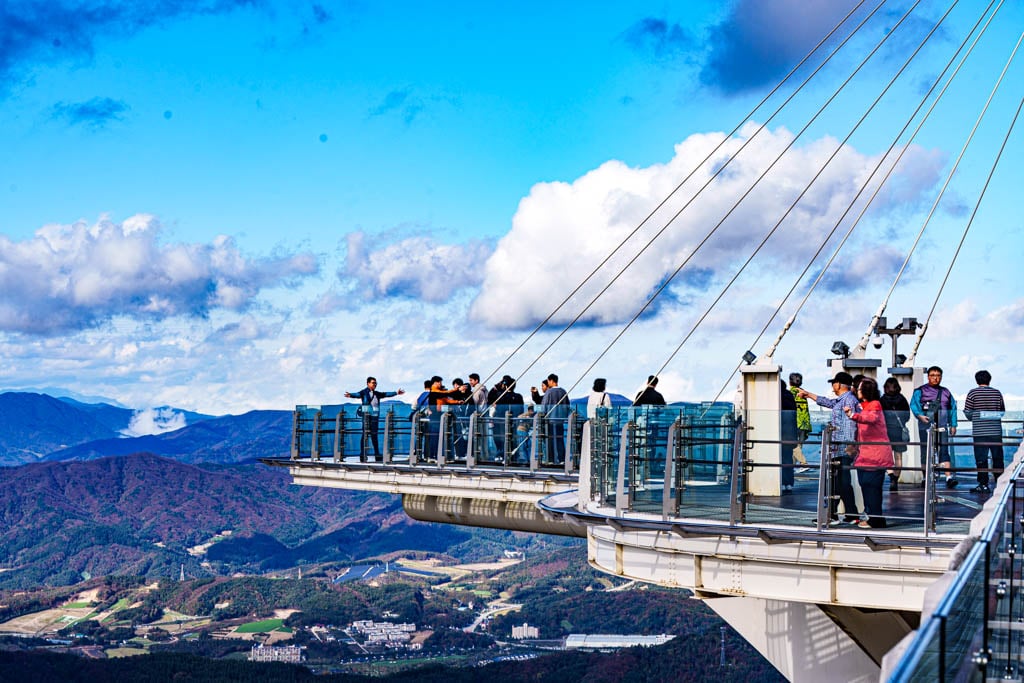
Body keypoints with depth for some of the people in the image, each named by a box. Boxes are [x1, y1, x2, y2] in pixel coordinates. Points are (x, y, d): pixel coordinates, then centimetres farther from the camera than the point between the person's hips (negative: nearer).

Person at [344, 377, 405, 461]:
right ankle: (362, 454, -6)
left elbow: (386, 394, 24)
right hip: (366, 416, -5)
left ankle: (377, 454, 12)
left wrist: (396, 393, 28)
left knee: (374, 435, 9)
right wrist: (350, 395, -42)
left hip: (375, 416, 5)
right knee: (365, 434, -7)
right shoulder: (364, 392, -2)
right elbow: (357, 394, -21)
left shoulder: (377, 394, 16)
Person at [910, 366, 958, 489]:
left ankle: (949, 477, -17)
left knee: (943, 451, -8)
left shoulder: (946, 392, 19)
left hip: (942, 426, 2)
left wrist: (953, 425, 12)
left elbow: (953, 408, 20)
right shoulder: (920, 391, 7)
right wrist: (920, 415, -22)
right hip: (926, 426, -2)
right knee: (926, 452, 2)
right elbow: (914, 404, -5)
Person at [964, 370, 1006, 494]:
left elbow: (967, 412, -3)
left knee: (981, 459, 1)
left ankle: (983, 485, -1)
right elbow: (1003, 411, 7)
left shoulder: (972, 393, -4)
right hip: (996, 431, 2)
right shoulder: (997, 393, 2)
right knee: (998, 458, 9)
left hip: (979, 431, -2)